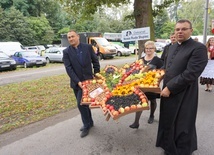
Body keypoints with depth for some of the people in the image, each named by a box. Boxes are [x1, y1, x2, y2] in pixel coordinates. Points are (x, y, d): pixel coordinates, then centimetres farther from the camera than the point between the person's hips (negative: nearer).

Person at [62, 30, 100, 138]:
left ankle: (87, 125, 13)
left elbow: (95, 62, 4)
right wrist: (77, 81, -18)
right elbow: (68, 68, -10)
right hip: (76, 82, 3)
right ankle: (89, 122, 33)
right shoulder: (66, 52, -2)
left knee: (81, 103, -7)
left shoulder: (88, 47, -3)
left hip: (87, 80, -3)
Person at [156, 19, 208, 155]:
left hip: (183, 95, -8)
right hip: (169, 92, 8)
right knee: (168, 122, 21)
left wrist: (169, 88, -19)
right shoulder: (172, 47, 12)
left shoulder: (198, 48, -15)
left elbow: (190, 74, -22)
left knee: (182, 126, 8)